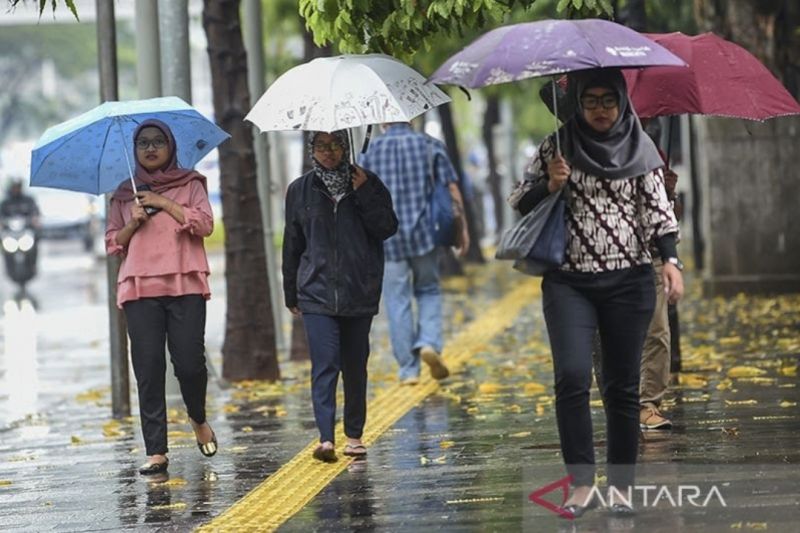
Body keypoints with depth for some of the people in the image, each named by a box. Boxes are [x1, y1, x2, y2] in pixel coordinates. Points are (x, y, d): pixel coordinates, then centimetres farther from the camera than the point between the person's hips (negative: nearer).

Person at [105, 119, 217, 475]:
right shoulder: (124, 195, 17)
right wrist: (132, 223, -3)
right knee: (148, 368, -5)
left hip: (185, 285, -2)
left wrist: (164, 203, -6)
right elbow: (112, 243, 15)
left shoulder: (190, 185, 12)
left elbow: (205, 224, -3)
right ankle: (156, 452, -4)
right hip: (139, 287, 2)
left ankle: (198, 419, 23)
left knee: (189, 362, -9)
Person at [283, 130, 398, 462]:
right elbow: (292, 245, 12)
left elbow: (388, 228, -4)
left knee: (355, 366, 8)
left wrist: (364, 195, -14)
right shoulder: (301, 191, 7)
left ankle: (354, 435, 19)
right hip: (317, 293, -1)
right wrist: (291, 294, 14)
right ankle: (326, 438, -20)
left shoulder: (367, 184, 5)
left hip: (360, 293, 1)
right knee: (325, 363, -13)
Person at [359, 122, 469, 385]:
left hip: (387, 237, 0)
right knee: (428, 290, 17)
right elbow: (452, 191, 0)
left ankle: (408, 370, 6)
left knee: (397, 302, 5)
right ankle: (429, 342, -7)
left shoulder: (372, 151, 3)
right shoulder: (430, 146, 3)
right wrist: (462, 229, 6)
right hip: (424, 233, 0)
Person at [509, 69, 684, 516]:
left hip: (629, 282, 1)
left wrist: (670, 260, -10)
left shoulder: (640, 148, 5)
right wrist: (550, 184, -11)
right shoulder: (558, 146, 5)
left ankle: (621, 485, 11)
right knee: (573, 376, -16)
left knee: (623, 386, 3)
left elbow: (658, 209, 3)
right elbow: (520, 202, 8)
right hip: (569, 282, 0)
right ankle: (581, 482, -10)